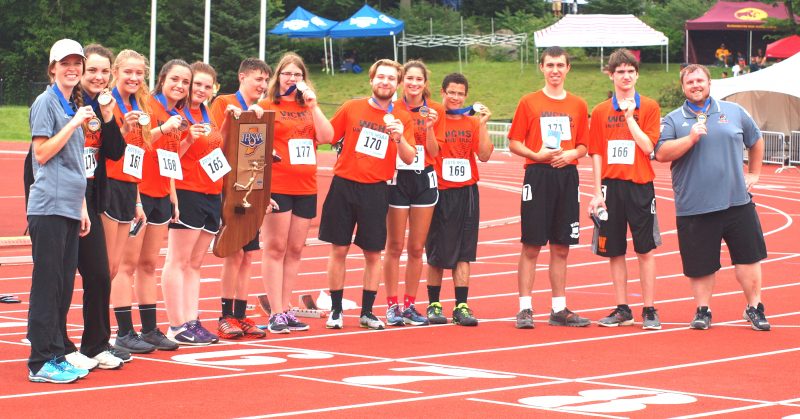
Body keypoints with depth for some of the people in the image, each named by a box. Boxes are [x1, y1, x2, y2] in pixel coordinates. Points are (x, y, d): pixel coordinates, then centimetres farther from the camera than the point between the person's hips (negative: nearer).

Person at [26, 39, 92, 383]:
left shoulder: (74, 106, 18)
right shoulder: (46, 102, -5)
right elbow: (41, 153, -12)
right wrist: (74, 123, -15)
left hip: (70, 209, 8)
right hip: (49, 207, -8)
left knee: (64, 286, 9)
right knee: (47, 285, -7)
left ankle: (56, 356, 14)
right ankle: (40, 363, -4)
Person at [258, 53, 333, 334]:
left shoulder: (308, 107, 14)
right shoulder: (267, 107, 1)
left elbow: (326, 137, 1)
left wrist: (313, 105, -5)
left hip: (305, 187, 5)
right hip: (276, 186, -5)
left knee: (295, 249, 8)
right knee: (275, 247, -3)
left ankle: (286, 309, 14)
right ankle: (276, 313, -2)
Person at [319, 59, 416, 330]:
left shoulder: (402, 118, 4)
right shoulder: (351, 108, 3)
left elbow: (409, 158, -3)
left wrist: (399, 137, -19)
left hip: (376, 190, 1)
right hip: (344, 185, -1)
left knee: (373, 253, 3)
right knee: (338, 249, 2)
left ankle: (367, 312, 14)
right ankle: (335, 310, 12)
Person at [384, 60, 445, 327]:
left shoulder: (436, 111, 3)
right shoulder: (393, 108, -2)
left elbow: (434, 151, 0)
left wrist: (429, 127, -15)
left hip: (424, 179, 2)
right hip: (397, 178, -2)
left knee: (417, 247, 6)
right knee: (395, 246, 0)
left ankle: (410, 305, 13)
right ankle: (392, 305, 6)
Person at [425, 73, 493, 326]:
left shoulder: (472, 123, 8)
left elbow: (484, 155, -2)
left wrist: (482, 124, -9)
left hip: (466, 193, 2)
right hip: (439, 192, -2)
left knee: (463, 253, 1)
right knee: (436, 254, 3)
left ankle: (461, 307, 3)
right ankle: (433, 305, 13)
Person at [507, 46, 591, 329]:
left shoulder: (578, 105, 11)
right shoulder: (529, 102, 2)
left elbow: (583, 146, 14)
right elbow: (513, 143, 2)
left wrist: (571, 154, -7)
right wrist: (536, 154, -14)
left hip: (567, 176, 3)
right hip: (537, 176, -3)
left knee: (561, 248, 7)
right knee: (531, 246, -4)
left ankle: (559, 310, 13)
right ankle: (525, 309, 0)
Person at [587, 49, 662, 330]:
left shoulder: (649, 107, 1)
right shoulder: (600, 112, 7)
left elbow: (648, 146, -9)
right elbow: (597, 154, 6)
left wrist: (629, 116, -13)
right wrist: (597, 193, 0)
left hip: (640, 187, -2)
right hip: (610, 186, 2)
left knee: (645, 250, -1)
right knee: (614, 251, 5)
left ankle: (649, 310, 4)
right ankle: (622, 310, 14)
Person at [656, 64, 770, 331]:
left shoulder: (734, 112, 10)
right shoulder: (674, 120, 3)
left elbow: (755, 140, 24)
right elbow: (661, 154, -11)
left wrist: (754, 172, 19)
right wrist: (691, 138, -20)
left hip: (737, 201, 2)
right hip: (694, 207, -2)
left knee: (749, 257, 2)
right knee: (700, 263, 2)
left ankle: (754, 308, 16)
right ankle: (702, 310, 17)